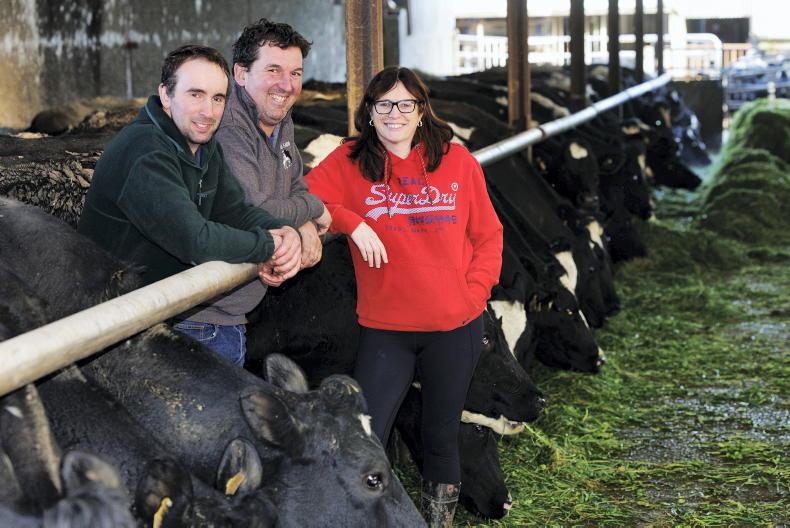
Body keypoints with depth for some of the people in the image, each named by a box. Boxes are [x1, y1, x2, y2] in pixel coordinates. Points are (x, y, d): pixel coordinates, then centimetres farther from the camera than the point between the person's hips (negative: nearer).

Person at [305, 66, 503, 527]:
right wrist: (351, 222, -21)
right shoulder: (349, 161, -1)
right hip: (385, 329, -1)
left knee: (442, 435, 16)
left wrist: (475, 290, -5)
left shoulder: (457, 161, 2)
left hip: (455, 325, 1)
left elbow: (488, 235, 6)